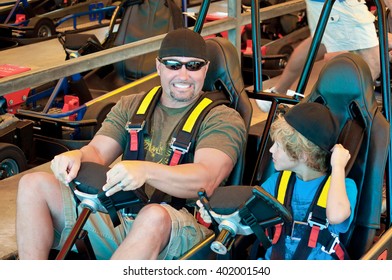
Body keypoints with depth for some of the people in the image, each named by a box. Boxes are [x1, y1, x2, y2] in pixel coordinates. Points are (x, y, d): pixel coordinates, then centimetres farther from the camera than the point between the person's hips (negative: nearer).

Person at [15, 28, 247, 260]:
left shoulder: (223, 118, 4)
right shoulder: (130, 106, 20)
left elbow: (206, 180, -14)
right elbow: (96, 152, 8)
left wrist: (146, 171, -32)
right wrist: (76, 157, -18)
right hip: (116, 214, 5)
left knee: (154, 216, -40)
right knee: (33, 185, -9)